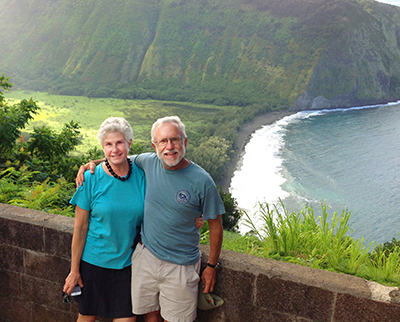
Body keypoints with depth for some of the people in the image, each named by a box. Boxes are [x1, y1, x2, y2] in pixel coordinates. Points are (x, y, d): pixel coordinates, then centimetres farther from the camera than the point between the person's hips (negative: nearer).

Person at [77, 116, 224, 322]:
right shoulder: (148, 162, -7)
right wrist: (91, 164, -4)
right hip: (145, 256, 4)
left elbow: (215, 224, -7)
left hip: (180, 266, -3)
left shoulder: (201, 181, -18)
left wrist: (212, 266, -2)